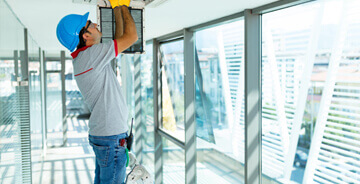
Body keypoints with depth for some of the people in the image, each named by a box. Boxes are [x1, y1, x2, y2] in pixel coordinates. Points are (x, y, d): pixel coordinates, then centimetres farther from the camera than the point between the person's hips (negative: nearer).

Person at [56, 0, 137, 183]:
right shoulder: (90, 55, -18)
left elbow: (119, 38, 18)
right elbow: (131, 36, -14)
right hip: (111, 137, -10)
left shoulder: (83, 58, 10)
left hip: (101, 134, 10)